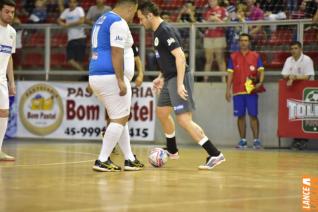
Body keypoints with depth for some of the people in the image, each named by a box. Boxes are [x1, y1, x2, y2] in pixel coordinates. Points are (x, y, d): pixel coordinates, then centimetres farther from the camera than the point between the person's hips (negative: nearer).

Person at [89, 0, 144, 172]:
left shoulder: (102, 20, 20)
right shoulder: (118, 22, -11)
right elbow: (117, 53, -19)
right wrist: (121, 81, -21)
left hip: (96, 75, 10)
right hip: (111, 77, -10)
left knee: (120, 118, 16)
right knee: (120, 119, -4)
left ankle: (130, 159, 18)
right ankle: (102, 161, -7)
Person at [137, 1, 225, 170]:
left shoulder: (166, 31, -16)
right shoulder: (158, 32, 15)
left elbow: (180, 56, -23)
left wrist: (180, 83, -28)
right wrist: (161, 77, 22)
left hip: (179, 78, -11)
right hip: (170, 79, 11)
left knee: (184, 119, -15)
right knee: (161, 112, 23)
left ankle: (215, 155, -18)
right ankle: (172, 151, 39)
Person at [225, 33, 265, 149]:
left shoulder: (255, 56, 6)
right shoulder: (233, 57, 9)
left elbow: (261, 71, 2)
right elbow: (230, 74, 9)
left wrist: (260, 82, -17)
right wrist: (228, 90, 3)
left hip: (251, 91, -2)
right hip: (238, 91, 2)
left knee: (253, 115, -5)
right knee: (240, 116, 4)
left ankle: (256, 140, -4)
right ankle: (243, 140, 9)